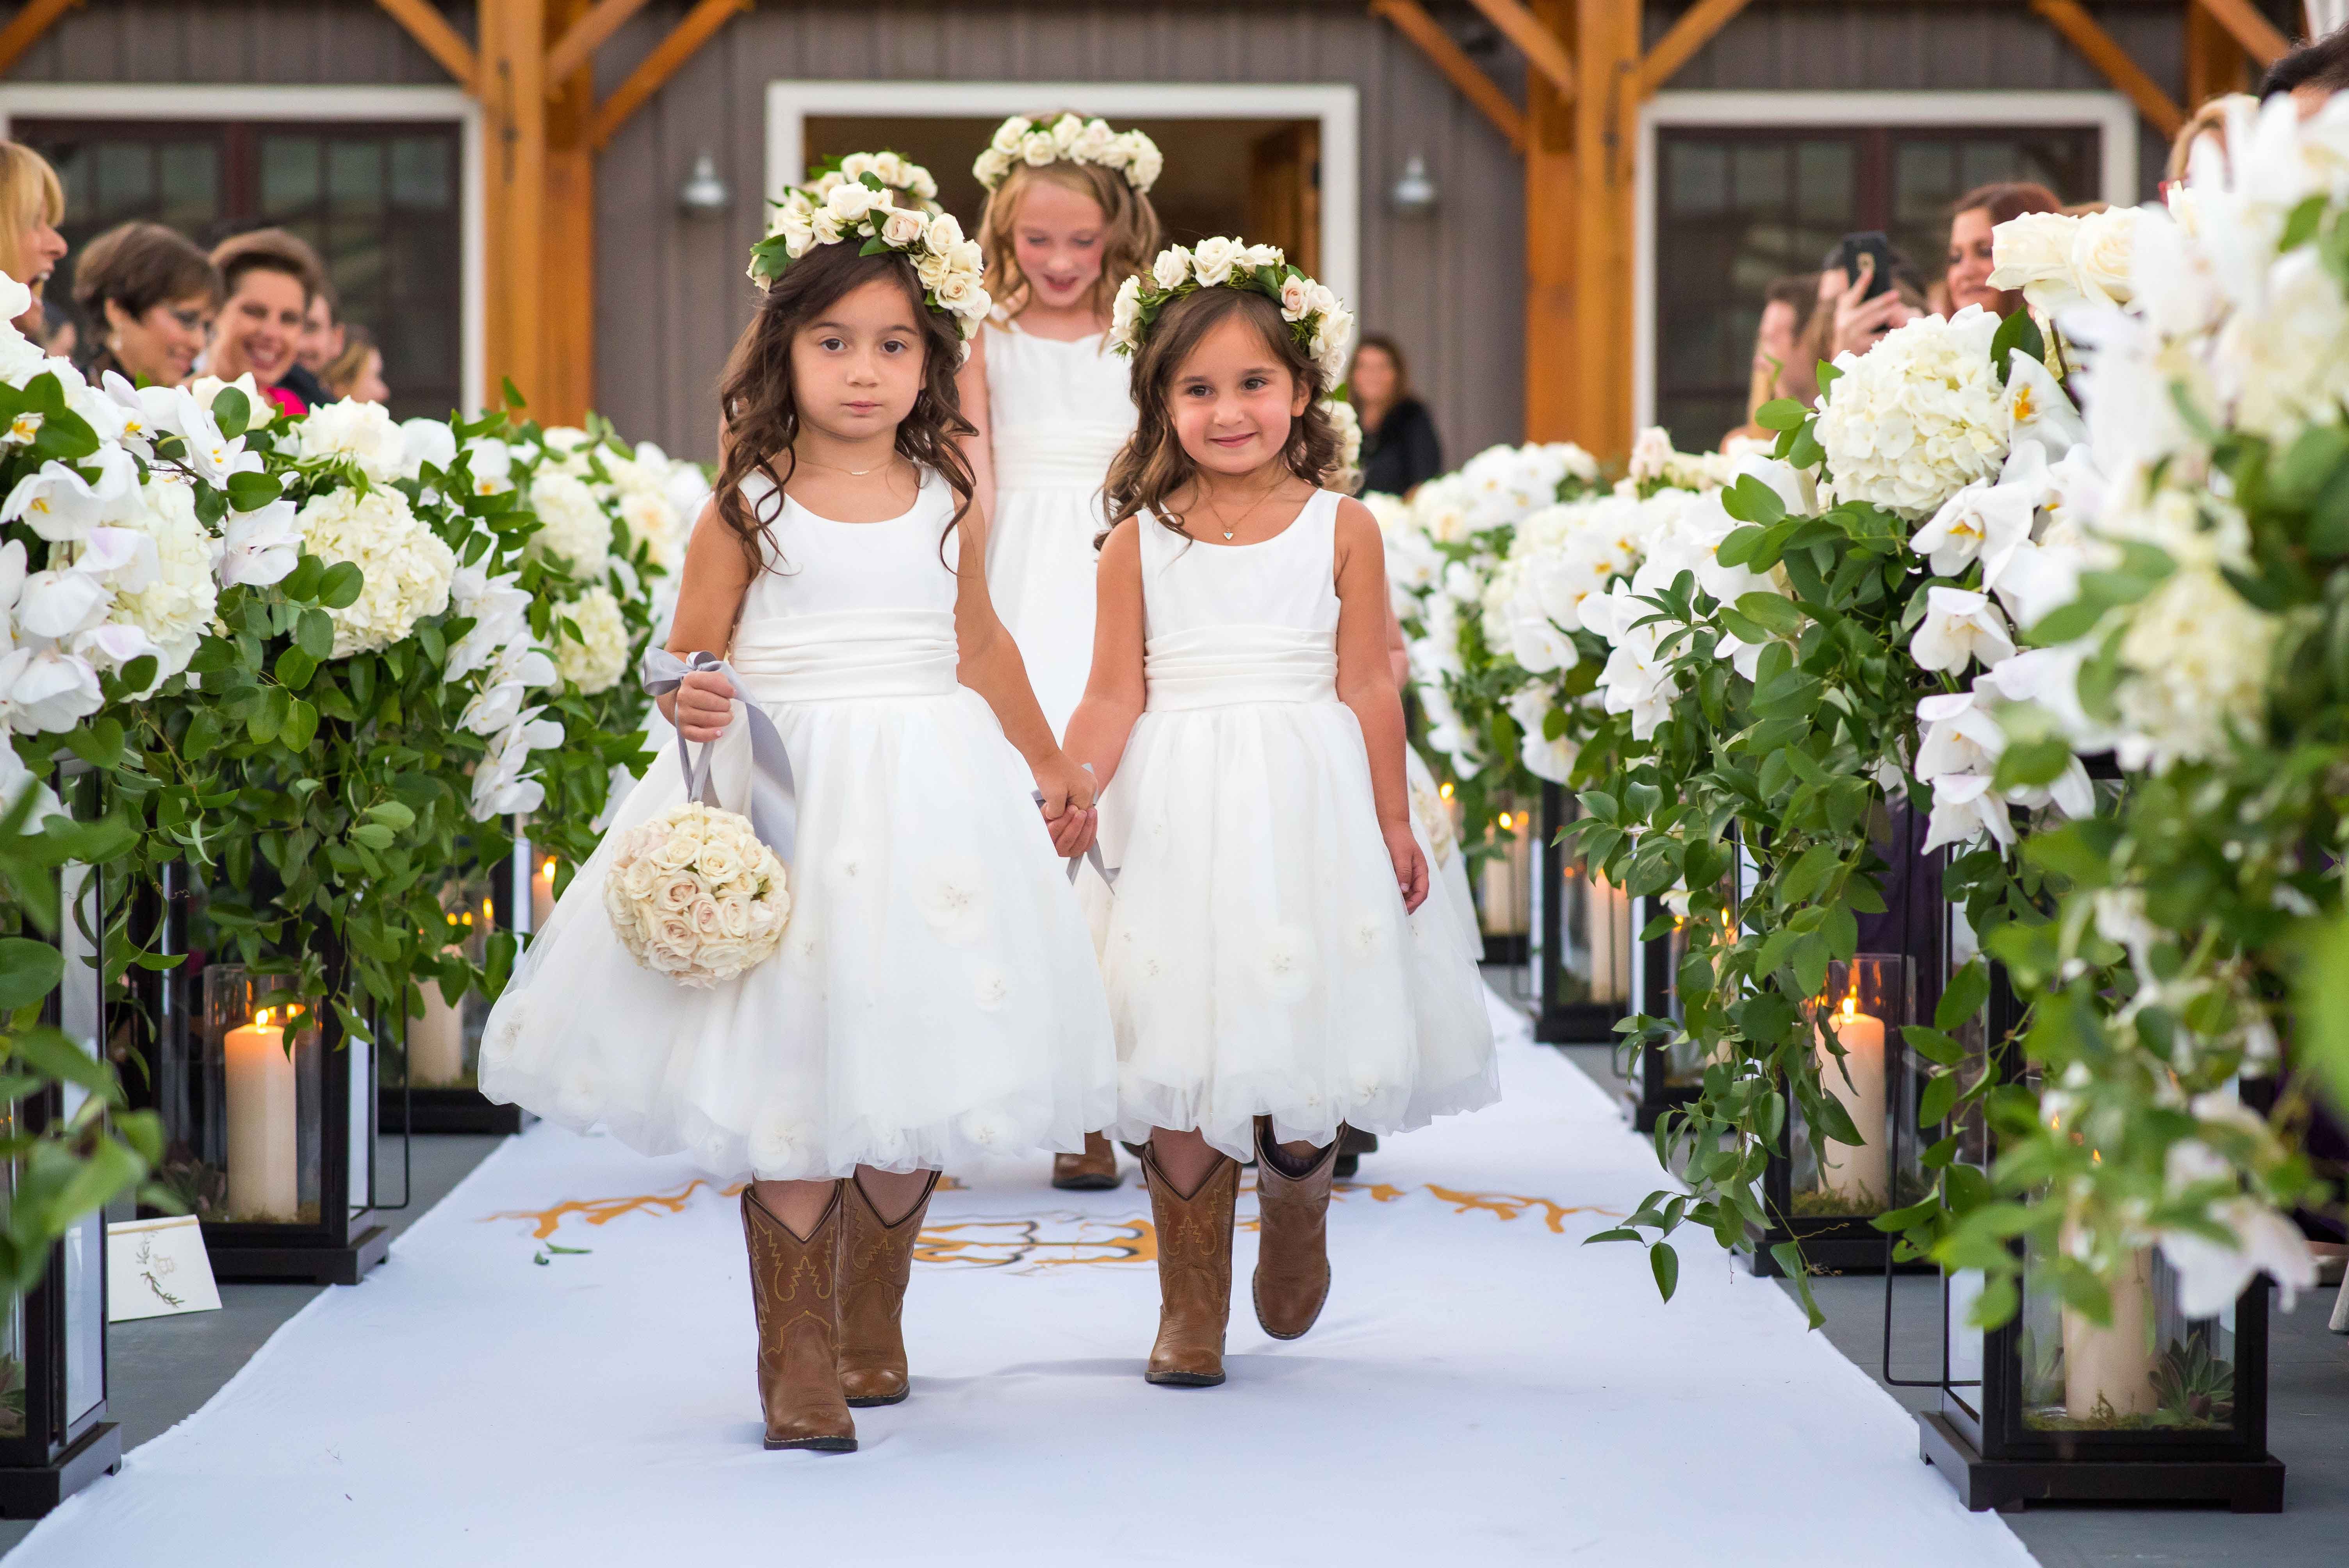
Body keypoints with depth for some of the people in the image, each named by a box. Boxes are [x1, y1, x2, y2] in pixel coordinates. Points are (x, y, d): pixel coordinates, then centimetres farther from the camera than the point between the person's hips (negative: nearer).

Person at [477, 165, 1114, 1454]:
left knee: (911, 1072, 4)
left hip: (930, 795, 3)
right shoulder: (747, 506, -2)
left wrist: (1049, 768, 31)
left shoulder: (947, 504, 7)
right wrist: (690, 705, -24)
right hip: (784, 792, -3)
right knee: (789, 1071, -6)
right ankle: (796, 1355, 5)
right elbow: (691, 653, -1)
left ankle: (871, 1323, 24)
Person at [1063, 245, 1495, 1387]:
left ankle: (1295, 1220, 36)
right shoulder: (1138, 541, 3)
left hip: (1306, 812, 0)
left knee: (1305, 1051, 3)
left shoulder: (1340, 528, 3)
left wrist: (1393, 823, 3)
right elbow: (1116, 700, 2)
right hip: (1181, 813, 0)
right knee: (1180, 1072, 0)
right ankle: (1191, 1308, 13)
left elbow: (1368, 686, 3)